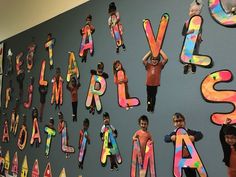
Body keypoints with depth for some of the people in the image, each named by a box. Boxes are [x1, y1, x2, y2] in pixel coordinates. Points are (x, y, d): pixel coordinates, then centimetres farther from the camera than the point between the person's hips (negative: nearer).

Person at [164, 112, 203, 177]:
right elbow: (166, 138, -18)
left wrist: (194, 137, -33)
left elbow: (200, 134, -12)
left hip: (189, 158, 0)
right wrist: (171, 138, -40)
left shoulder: (189, 132, -5)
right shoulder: (174, 133, -5)